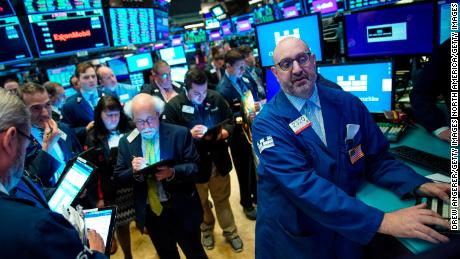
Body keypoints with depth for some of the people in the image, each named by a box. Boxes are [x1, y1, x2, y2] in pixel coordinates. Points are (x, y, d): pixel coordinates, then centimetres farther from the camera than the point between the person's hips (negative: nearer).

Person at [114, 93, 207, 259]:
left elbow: (195, 167, -13)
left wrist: (172, 172, -31)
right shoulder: (126, 142, -1)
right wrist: (133, 171, -21)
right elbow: (118, 177, 1)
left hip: (182, 209, -3)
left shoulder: (180, 134, -11)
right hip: (150, 212, 3)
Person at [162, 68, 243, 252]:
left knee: (222, 199, 20)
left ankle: (230, 232, 39)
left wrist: (223, 133, -17)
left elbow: (230, 122, 2)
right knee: (200, 202, 22)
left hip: (218, 160, 2)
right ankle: (206, 230, 47)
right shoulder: (173, 106, -15)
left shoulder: (216, 98, -6)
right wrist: (190, 134, -29)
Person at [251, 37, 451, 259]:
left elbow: (377, 159, 3)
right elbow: (303, 185, -28)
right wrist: (381, 221, -31)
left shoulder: (349, 104, -4)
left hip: (346, 231, 4)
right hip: (291, 238, -3)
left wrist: (419, 185, -15)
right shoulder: (267, 124, -19)